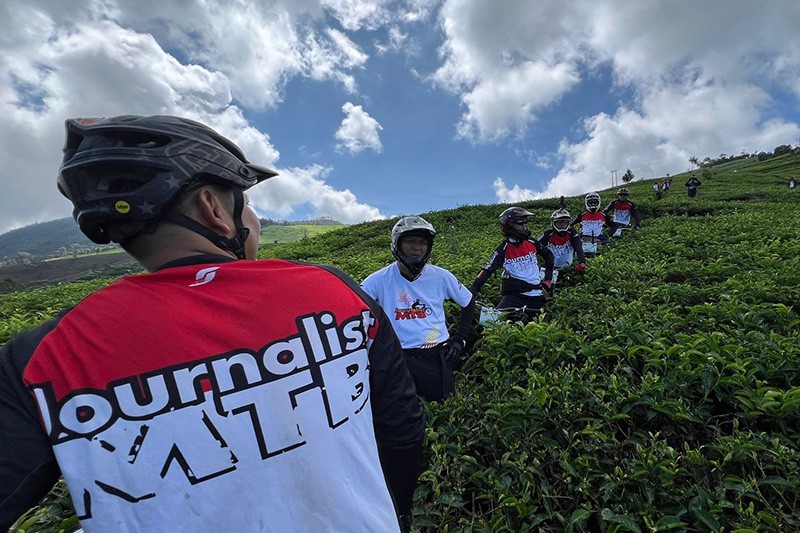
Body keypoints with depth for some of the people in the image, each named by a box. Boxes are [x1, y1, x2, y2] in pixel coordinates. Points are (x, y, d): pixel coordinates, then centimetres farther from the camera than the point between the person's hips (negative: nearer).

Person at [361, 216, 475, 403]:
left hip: (438, 352, 2)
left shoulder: (441, 276, 1)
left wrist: (460, 338, 7)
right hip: (401, 353, -2)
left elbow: (468, 302, 14)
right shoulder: (380, 279, -5)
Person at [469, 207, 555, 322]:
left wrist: (548, 278, 14)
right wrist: (472, 291, -26)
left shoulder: (531, 243, 3)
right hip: (514, 294, -4)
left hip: (536, 295, 4)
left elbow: (548, 254, 21)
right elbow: (487, 270, -15)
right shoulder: (503, 249, -10)